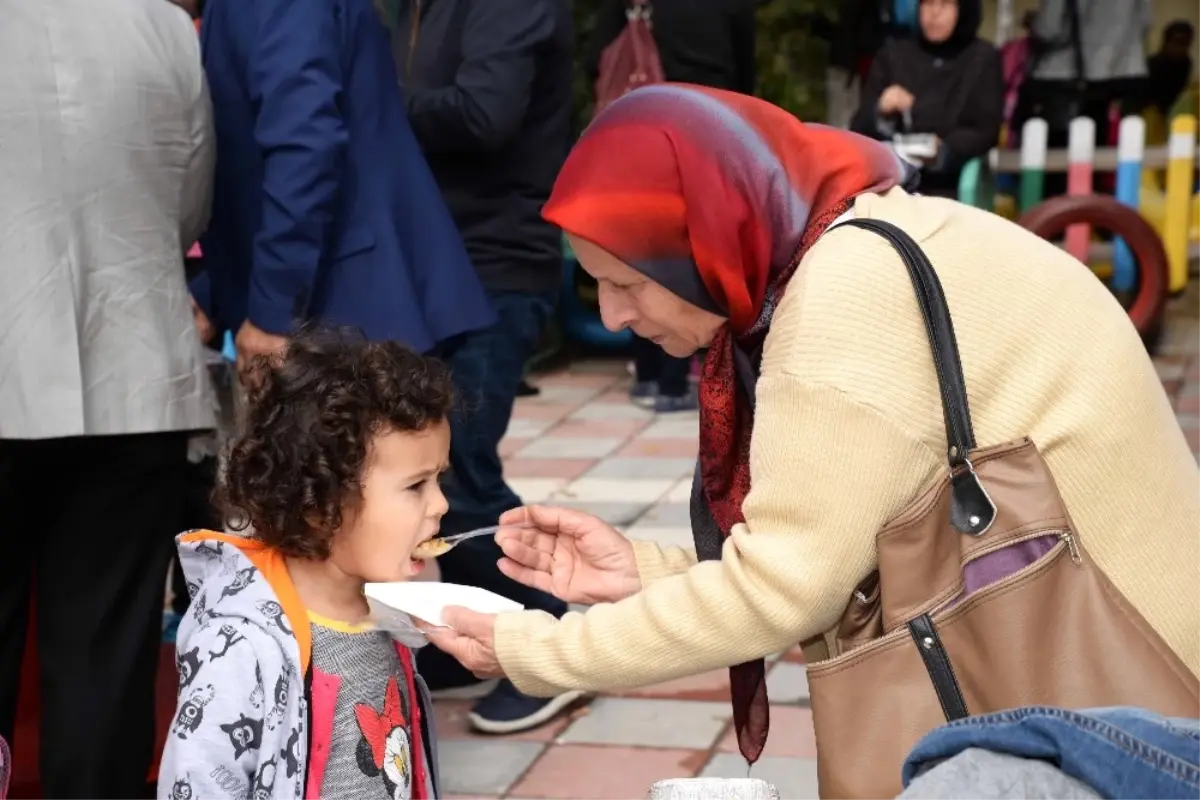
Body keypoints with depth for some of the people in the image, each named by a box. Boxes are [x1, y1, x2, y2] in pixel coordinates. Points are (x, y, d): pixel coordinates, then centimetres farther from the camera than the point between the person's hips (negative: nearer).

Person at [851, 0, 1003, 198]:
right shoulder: (893, 54, 10)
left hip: (950, 187, -1)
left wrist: (944, 150, -21)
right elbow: (859, 128, 6)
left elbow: (986, 133, -1)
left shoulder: (983, 59, 6)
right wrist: (882, 113, -17)